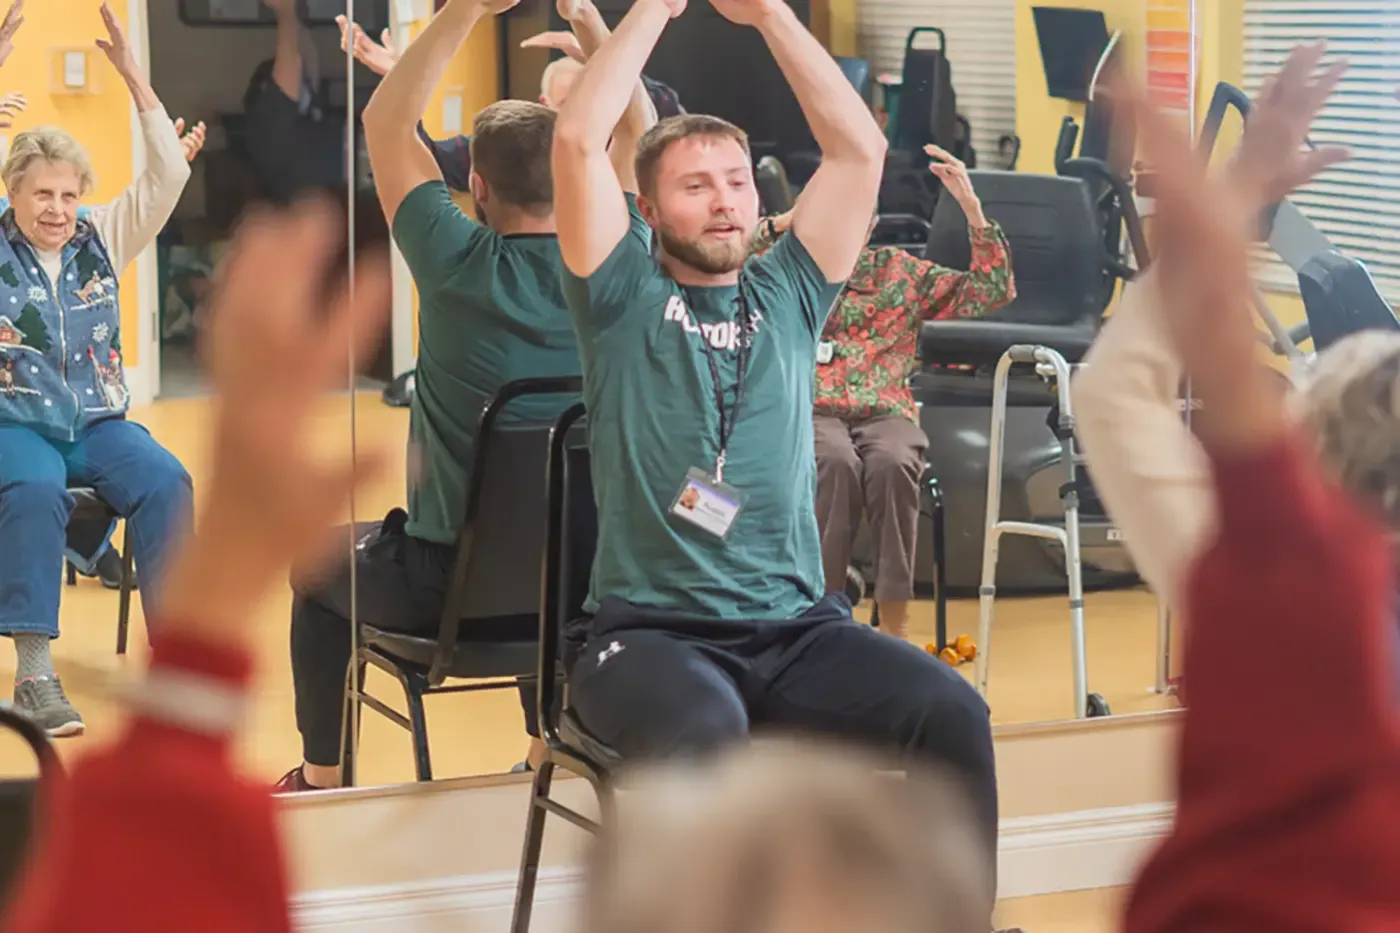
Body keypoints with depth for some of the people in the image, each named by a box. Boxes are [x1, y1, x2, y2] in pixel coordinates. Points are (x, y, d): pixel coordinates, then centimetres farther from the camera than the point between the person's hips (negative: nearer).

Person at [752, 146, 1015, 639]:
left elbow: (994, 290, 12)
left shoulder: (902, 273, 19)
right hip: (813, 412, -1)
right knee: (838, 463, -37)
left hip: (886, 413, 1)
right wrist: (781, 225, -9)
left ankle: (895, 622, -32)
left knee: (893, 464, -35)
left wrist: (972, 208, 2)